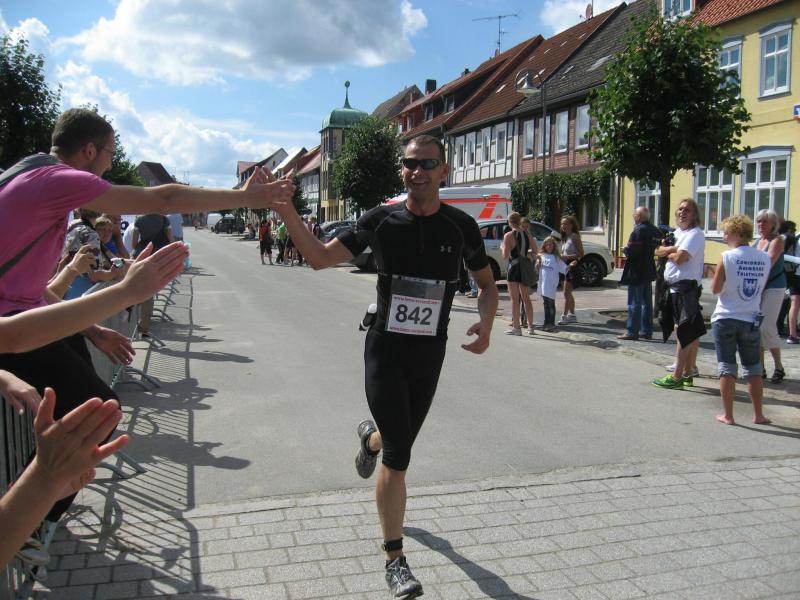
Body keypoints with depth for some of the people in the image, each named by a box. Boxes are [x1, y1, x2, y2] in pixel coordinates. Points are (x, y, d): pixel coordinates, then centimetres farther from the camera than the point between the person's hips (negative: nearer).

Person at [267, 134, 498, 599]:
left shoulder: (461, 226, -3)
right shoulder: (381, 220, -6)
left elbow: (487, 283, 10)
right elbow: (321, 257, -2)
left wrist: (486, 324, -10)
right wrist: (288, 214, -17)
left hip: (430, 354, 3)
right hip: (385, 350, -2)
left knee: (399, 442, 19)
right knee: (398, 456, -7)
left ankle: (371, 437, 58)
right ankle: (395, 558, 10)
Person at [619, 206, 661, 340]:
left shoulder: (638, 231, -17)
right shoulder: (655, 231, 9)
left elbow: (632, 251, -24)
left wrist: (625, 249, -5)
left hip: (636, 273, -8)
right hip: (649, 272, 8)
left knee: (634, 303, -4)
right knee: (647, 302, 14)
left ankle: (632, 331, -2)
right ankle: (646, 331, 19)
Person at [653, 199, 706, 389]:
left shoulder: (695, 234, -10)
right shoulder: (677, 232, 18)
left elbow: (679, 258, -19)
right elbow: (658, 250, 7)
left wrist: (668, 253, 0)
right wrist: (674, 249, -12)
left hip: (686, 287, -9)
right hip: (674, 287, 9)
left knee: (685, 333, -7)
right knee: (690, 333, 13)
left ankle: (677, 377, -7)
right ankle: (687, 374, 18)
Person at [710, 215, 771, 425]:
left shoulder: (727, 257, -13)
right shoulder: (765, 259, 0)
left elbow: (715, 288, -9)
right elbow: (761, 287, 11)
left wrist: (715, 275, 8)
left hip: (726, 318, -3)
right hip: (751, 320, 3)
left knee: (726, 368, 3)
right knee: (753, 369, 15)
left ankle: (727, 415, 6)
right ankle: (758, 414, 22)